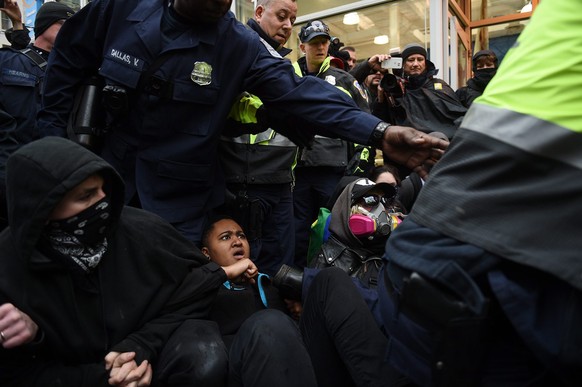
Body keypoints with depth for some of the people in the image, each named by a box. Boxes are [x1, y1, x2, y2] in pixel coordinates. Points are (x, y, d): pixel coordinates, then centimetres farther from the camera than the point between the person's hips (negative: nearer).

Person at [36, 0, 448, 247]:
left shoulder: (243, 46, -11)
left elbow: (300, 94, -20)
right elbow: (68, 62, 6)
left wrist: (379, 131, -32)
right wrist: (52, 135, 2)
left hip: (178, 201, -2)